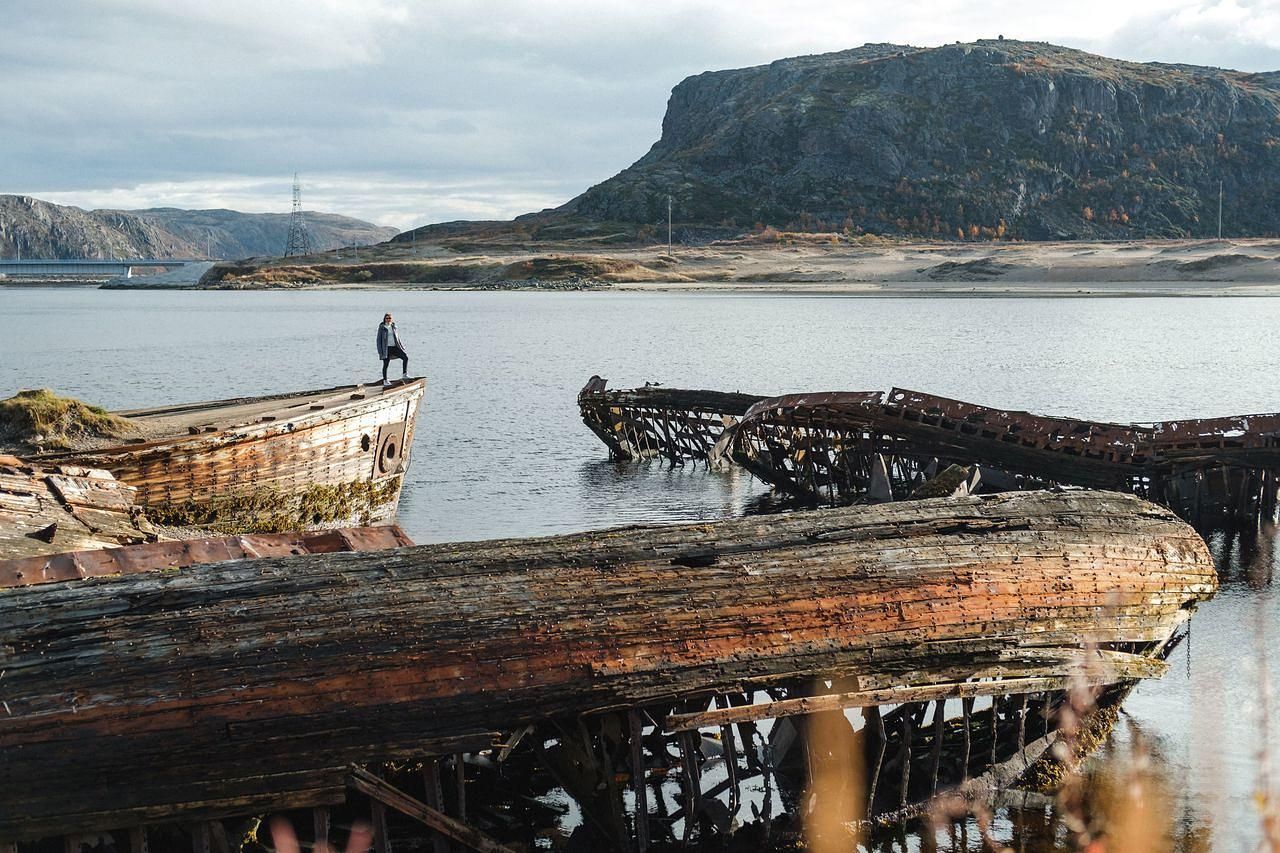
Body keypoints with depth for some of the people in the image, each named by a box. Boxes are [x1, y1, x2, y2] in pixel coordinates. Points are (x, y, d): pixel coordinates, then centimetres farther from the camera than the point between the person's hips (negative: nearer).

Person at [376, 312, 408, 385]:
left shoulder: (393, 327, 11)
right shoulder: (382, 328, -1)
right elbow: (379, 339, -2)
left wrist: (402, 347, 16)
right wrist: (380, 351, -9)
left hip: (395, 347, 4)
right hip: (386, 348, -4)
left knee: (405, 357, -14)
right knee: (385, 364, 0)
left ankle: (405, 375, -9)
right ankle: (385, 381, 11)